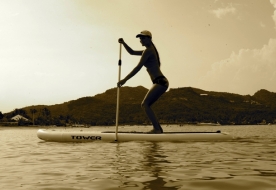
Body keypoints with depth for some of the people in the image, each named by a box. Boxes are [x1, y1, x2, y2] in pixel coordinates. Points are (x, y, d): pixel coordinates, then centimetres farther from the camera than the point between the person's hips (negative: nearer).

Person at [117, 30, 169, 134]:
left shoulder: (148, 51, -7)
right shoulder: (151, 50, 23)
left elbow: (138, 67, -15)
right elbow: (132, 52, 29)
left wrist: (125, 79, -15)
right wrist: (123, 43, 14)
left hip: (160, 82, -10)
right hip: (161, 82, 10)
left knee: (145, 104, -16)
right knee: (145, 105, 9)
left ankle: (157, 128, -18)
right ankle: (158, 128, 9)